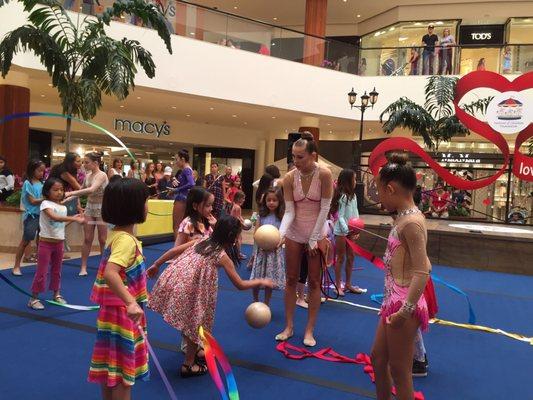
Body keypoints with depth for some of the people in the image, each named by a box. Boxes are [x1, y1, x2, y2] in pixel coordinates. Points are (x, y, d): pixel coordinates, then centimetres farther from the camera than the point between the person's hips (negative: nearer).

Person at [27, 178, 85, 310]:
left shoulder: (63, 207, 8)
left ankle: (56, 294, 28)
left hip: (59, 242, 6)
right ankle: (34, 298, 8)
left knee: (57, 270, 15)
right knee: (42, 271, -2)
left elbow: (62, 223, 10)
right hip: (46, 242, -6)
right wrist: (74, 219, -40)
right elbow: (54, 217, -32)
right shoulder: (45, 204, -14)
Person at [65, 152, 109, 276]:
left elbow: (91, 190, -33)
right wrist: (67, 198, -1)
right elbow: (82, 190, 13)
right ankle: (83, 267, 12)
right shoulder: (87, 175, 4)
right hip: (89, 207, 6)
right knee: (87, 239, 6)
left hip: (101, 208, -6)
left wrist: (71, 193, -37)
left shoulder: (102, 175, -18)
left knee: (102, 240, 4)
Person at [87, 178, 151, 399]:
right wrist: (130, 303, -46)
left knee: (111, 368, 20)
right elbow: (109, 274, -39)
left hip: (116, 310, 9)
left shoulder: (117, 233, 5)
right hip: (122, 312, -9)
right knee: (123, 372, 3)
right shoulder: (126, 240, -24)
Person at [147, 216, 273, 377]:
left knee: (190, 323, 27)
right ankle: (188, 365, 25)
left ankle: (195, 352, 46)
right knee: (196, 325, 14)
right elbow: (240, 285, 4)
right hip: (186, 291, -7)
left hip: (170, 282, 7)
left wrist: (156, 265, 23)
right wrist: (261, 282, 17)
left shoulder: (201, 241, 13)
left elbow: (174, 251, 12)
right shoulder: (222, 256, -2)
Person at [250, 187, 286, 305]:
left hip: (275, 251, -1)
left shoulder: (282, 217, -3)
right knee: (256, 279, 4)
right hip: (261, 250, 1)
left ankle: (266, 304, 23)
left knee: (270, 280, 7)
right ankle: (255, 302, 25)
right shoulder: (261, 216, 1)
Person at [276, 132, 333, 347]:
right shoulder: (289, 178, -10)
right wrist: (281, 233, -29)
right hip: (295, 234, 3)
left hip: (317, 234, -2)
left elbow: (324, 209, -16)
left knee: (314, 282, 7)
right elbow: (289, 211, -12)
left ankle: (309, 330, 17)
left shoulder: (324, 174, -18)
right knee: (291, 279, 10)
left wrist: (313, 239, -15)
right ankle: (289, 326, 22)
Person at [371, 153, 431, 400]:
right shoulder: (405, 217, 9)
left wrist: (405, 311, -23)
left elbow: (422, 272, -24)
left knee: (399, 371, 6)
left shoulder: (411, 221, -20)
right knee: (378, 358, 22)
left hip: (403, 304, -10)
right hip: (393, 301, 10)